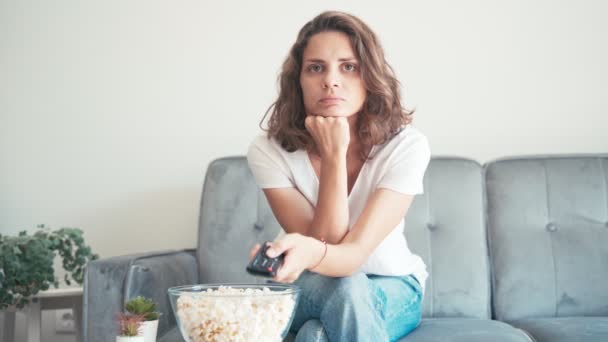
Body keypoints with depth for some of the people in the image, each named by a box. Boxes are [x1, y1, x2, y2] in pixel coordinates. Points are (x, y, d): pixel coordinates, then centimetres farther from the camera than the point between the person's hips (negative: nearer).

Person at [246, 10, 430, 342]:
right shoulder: (268, 151, -20)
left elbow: (357, 252, -33)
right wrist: (333, 155, -35)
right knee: (346, 287, -36)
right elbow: (327, 243, -26)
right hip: (310, 291, 1)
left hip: (392, 289, 0)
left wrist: (309, 252, -57)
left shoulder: (406, 146, -23)